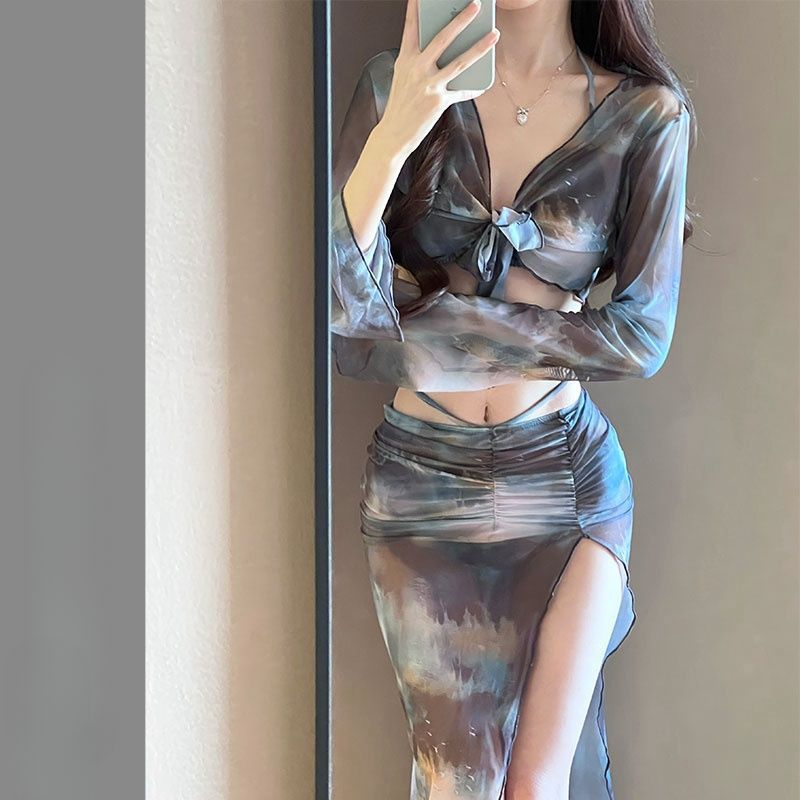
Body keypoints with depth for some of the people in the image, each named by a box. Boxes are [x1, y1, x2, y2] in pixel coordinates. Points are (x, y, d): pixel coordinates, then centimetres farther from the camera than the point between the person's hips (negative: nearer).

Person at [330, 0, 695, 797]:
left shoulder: (647, 114, -5)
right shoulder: (394, 84, -4)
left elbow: (643, 336, -10)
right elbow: (335, 309, -13)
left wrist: (437, 323, -13)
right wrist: (395, 134, -27)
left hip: (569, 477, 0)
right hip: (420, 483, 0)